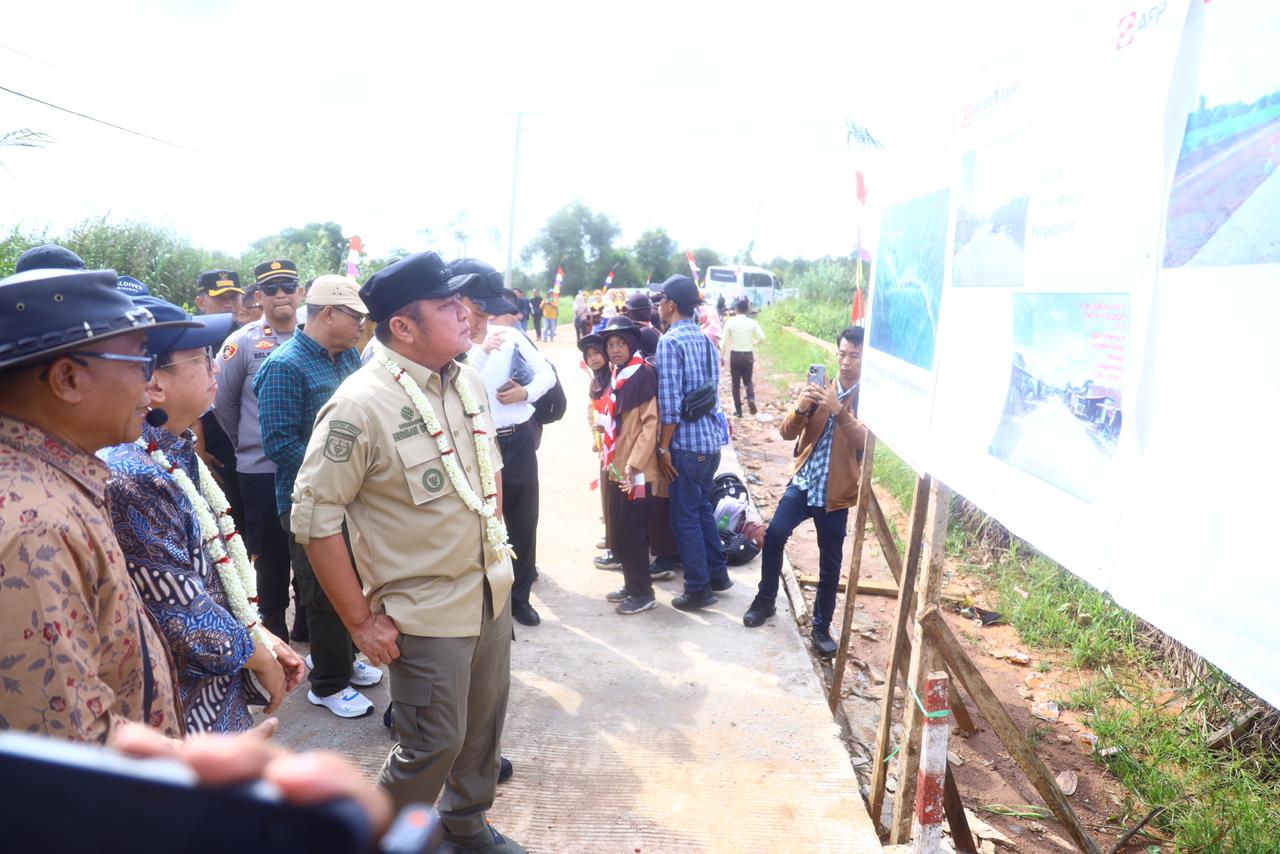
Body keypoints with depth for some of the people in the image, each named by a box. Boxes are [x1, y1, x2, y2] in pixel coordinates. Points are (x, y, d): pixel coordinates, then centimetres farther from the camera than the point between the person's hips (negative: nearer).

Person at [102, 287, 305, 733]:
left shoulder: (177, 454, 3)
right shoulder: (133, 480, -27)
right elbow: (182, 616, -24)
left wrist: (261, 636, 7)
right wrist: (262, 659, -10)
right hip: (187, 712, -9)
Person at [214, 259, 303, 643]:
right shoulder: (242, 342, -4)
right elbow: (222, 402, 1)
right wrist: (246, 444, 8)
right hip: (262, 470, -3)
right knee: (270, 556, 7)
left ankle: (308, 625, 29)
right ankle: (273, 635, 22)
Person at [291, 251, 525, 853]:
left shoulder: (468, 382, 1)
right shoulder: (360, 407, -22)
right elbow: (314, 517, -18)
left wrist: (497, 547, 14)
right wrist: (360, 621, -13)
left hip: (492, 590, 7)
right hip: (426, 613, -6)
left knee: (484, 719, 19)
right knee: (434, 746, 6)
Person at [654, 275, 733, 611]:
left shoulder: (670, 342, -14)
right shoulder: (707, 340, 11)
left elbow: (670, 402, -19)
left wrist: (663, 447, -12)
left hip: (687, 441, -8)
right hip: (712, 436, 8)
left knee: (685, 516, 3)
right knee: (702, 507, 21)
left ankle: (698, 589, 9)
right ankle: (717, 573, 30)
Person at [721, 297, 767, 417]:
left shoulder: (730, 322, -6)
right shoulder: (752, 322, -4)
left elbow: (725, 341, -6)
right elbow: (762, 338, -7)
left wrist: (721, 357, 3)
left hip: (735, 355, -1)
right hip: (748, 355, 1)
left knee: (736, 383, 10)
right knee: (748, 380, 18)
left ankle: (738, 410, 10)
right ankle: (751, 398, -11)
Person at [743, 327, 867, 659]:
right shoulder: (821, 389, 4)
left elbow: (865, 441, -23)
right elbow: (787, 432, -3)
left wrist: (839, 410, -37)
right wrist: (801, 407, -23)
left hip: (836, 493, -2)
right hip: (803, 482, 3)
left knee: (830, 564, 5)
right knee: (774, 535, -11)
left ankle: (821, 627, 21)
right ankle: (765, 599, 11)